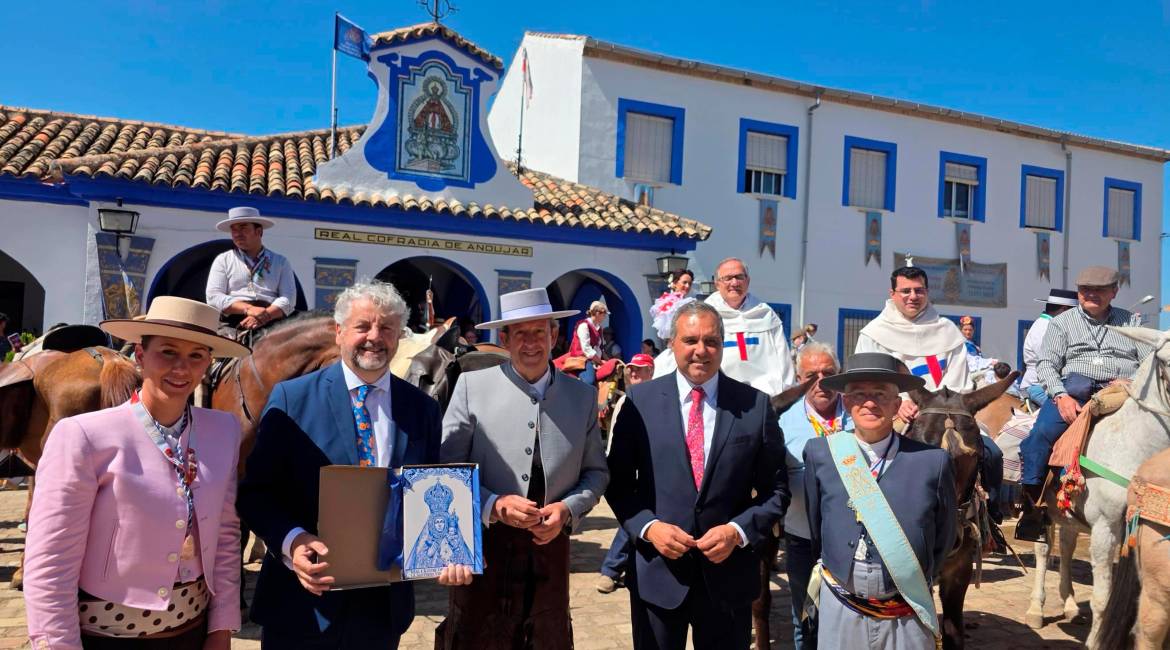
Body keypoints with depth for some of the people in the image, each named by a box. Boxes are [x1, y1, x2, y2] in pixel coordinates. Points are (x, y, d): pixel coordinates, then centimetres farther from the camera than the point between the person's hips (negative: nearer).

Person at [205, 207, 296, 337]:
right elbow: (213, 297, 5)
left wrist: (265, 316, -14)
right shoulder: (223, 260, 18)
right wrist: (247, 309, -11)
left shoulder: (280, 262, 16)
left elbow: (288, 299, 5)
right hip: (232, 322, 0)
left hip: (271, 323, 0)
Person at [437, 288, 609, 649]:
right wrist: (493, 506, -18)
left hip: (550, 546, 2)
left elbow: (596, 471, 8)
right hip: (482, 544, -2)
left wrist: (567, 509, -10)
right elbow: (446, 467, -5)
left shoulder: (582, 395, 1)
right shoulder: (471, 386, -6)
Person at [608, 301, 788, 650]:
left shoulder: (756, 405, -3)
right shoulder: (641, 400, -3)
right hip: (656, 572, 0)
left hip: (728, 574, 1)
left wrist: (739, 531, -12)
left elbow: (775, 488, 2)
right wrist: (648, 527, -12)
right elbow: (617, 481, 1)